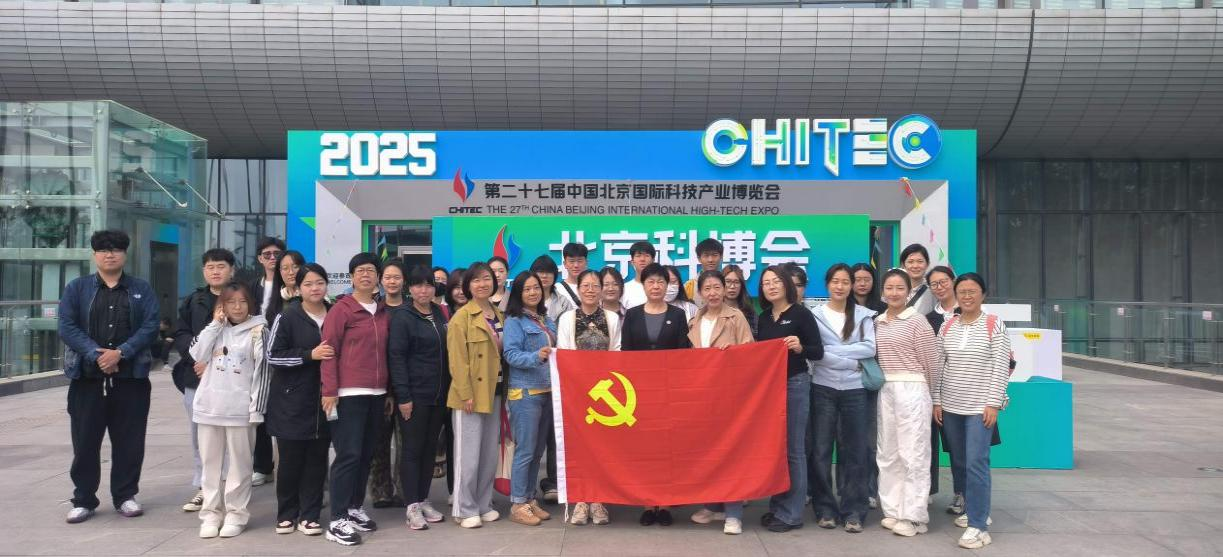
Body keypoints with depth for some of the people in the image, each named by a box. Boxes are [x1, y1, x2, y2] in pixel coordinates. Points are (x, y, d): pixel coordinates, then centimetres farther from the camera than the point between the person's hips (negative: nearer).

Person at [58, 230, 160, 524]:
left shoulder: (142, 289, 8)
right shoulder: (77, 288, 8)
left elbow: (150, 326, -3)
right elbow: (67, 326, -3)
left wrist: (121, 353, -15)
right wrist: (96, 354, -16)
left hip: (130, 377, 0)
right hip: (87, 377, 0)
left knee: (129, 441, 5)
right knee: (85, 441, 4)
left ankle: (125, 496, 18)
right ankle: (83, 499, 17)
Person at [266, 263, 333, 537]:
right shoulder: (287, 317, -4)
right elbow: (273, 356, -9)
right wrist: (310, 355, -18)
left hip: (323, 399, 3)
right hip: (291, 400, -3)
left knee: (317, 459, 5)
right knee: (291, 459, 4)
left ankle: (309, 515, 15)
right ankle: (286, 513, 20)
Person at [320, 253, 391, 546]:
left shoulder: (383, 312, 12)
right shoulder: (341, 309, -4)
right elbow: (329, 351, -9)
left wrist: (389, 389, 12)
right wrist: (329, 391, -15)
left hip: (377, 393, 6)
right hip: (349, 394, -6)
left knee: (366, 454, 10)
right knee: (348, 455, -6)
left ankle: (356, 508, 23)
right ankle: (337, 520, 0)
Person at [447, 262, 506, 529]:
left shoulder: (499, 315, 12)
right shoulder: (462, 316, -8)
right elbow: (457, 359, -13)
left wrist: (505, 387, 6)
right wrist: (466, 394, -18)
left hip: (494, 392, 7)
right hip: (470, 393, -6)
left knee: (490, 453, 12)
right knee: (469, 454, -1)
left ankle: (484, 504, 23)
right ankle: (465, 509, 10)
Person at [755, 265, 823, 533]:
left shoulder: (801, 313, -7)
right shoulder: (764, 317, 10)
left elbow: (818, 352, -10)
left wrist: (800, 347, -28)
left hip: (795, 384, -6)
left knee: (792, 449, 0)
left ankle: (791, 513, 7)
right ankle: (776, 507, 22)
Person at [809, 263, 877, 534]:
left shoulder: (864, 315, 6)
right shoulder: (815, 314, 0)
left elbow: (870, 348, -6)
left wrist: (832, 350, -12)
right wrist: (851, 362, -12)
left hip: (854, 390, 1)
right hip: (823, 389, -1)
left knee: (855, 451, 4)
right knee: (821, 450, 2)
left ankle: (853, 512, 12)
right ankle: (825, 509, 13)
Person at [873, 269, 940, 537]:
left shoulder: (917, 320, -6)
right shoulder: (877, 321, 11)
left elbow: (930, 362, -3)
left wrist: (932, 395, 4)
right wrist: (880, 384, 10)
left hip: (911, 390, -6)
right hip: (885, 391, 6)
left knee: (913, 454, -2)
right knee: (887, 454, 10)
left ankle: (914, 517, 5)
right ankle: (892, 511, 20)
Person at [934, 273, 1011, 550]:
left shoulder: (994, 324, -4)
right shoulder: (947, 326, 7)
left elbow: (1001, 367, -7)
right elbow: (938, 365, 9)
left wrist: (993, 403, -12)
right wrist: (937, 401, 5)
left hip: (980, 407, -4)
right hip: (950, 406, 5)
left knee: (976, 463, -10)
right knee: (961, 463, 12)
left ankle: (978, 526, -6)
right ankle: (975, 509, 28)